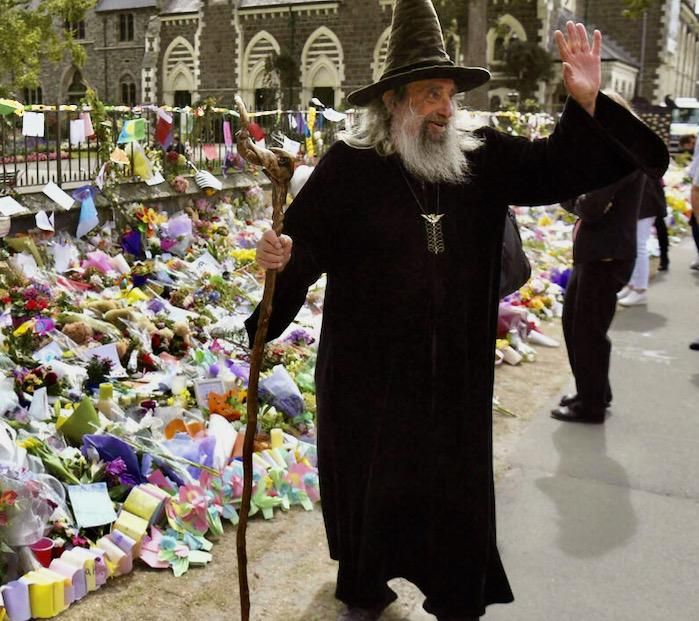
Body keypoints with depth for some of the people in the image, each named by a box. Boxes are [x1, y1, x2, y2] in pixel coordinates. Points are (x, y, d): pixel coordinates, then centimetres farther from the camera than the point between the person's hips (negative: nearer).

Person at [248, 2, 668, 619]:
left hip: (455, 375, 3)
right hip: (367, 372, -2)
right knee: (367, 485, 16)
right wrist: (285, 257, -31)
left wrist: (586, 104, -12)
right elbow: (310, 244, -9)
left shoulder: (483, 158, 0)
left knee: (456, 494, 15)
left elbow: (557, 169, 4)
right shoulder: (348, 166, -10)